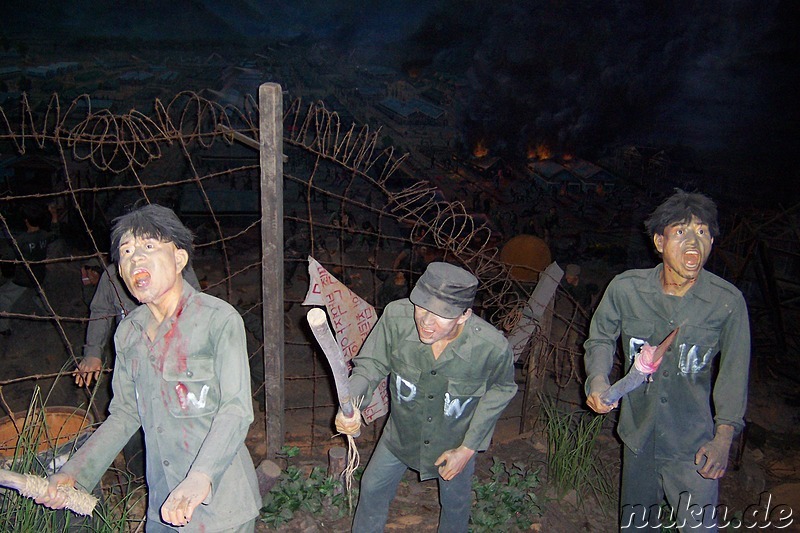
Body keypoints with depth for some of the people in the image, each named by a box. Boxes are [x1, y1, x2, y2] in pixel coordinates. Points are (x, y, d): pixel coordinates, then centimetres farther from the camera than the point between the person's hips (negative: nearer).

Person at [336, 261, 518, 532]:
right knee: (373, 488, 21)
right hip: (403, 429, 1)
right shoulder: (397, 316, -35)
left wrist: (468, 448, -12)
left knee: (455, 502, 26)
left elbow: (501, 389, -13)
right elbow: (371, 365, -19)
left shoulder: (492, 346, -36)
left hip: (456, 438, -1)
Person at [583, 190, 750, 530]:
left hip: (693, 446, -2)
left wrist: (723, 438, -6)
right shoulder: (626, 288, -13)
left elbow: (734, 371, -4)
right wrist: (597, 378, -15)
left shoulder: (728, 302, -16)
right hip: (638, 435, 2)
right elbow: (601, 338, 3)